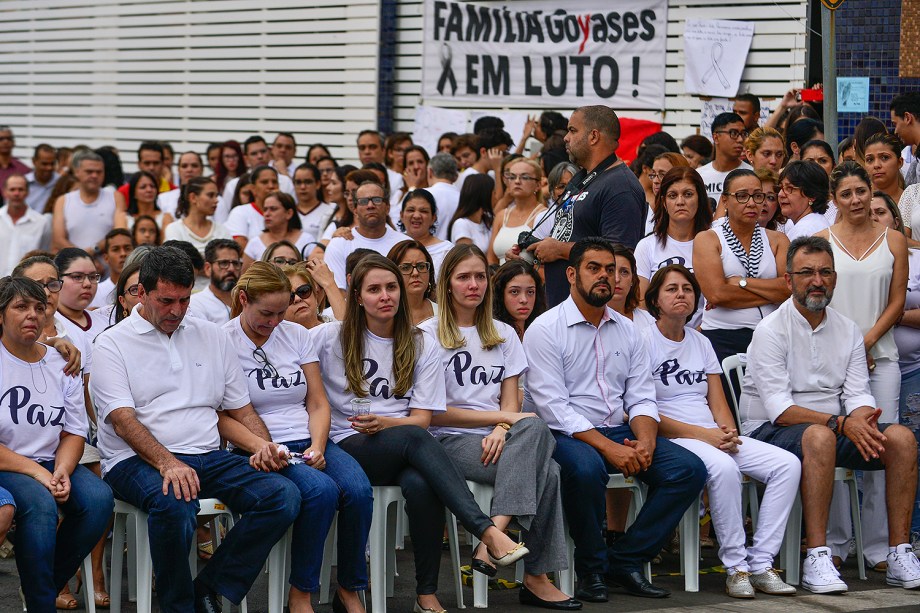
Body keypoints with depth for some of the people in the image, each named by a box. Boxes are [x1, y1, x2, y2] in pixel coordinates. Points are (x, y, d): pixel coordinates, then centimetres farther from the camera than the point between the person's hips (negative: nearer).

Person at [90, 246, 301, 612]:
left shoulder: (211, 337, 19)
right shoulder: (113, 344, 4)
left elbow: (241, 409, 21)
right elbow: (123, 419, -9)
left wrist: (263, 447, -2)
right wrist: (167, 463, -26)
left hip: (207, 457, 5)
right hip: (137, 460, -5)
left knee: (283, 495, -21)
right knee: (173, 503, -39)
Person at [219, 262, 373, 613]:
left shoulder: (297, 335, 13)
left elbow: (318, 403, 11)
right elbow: (221, 417, -7)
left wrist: (317, 446, -8)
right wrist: (260, 446, -21)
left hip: (309, 443, 5)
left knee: (358, 490, -26)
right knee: (321, 490, -34)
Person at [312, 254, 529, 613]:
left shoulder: (420, 346, 13)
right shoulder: (331, 338, 9)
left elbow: (422, 418, 5)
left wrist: (384, 423, -15)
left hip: (405, 447, 2)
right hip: (351, 447, -2)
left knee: (421, 485, -38)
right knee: (414, 438, -37)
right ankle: (489, 534, -48)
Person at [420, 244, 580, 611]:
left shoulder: (503, 335, 21)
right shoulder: (428, 335, 4)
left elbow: (511, 402, 11)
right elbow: (433, 413, -5)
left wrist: (502, 430, -13)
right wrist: (501, 416, -9)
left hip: (495, 440, 5)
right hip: (449, 442, -4)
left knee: (533, 428, -34)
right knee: (545, 472, -30)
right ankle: (536, 577, -32)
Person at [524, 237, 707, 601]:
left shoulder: (627, 331, 15)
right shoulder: (545, 329, -5)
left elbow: (642, 398, 11)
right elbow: (553, 407, -14)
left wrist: (645, 441, -12)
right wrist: (608, 448, -23)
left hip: (617, 431, 6)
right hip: (566, 435, -6)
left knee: (689, 469, -14)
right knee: (586, 468, -39)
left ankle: (624, 560, -7)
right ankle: (591, 568, -15)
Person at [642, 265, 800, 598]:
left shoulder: (701, 343, 20)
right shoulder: (644, 341, -2)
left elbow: (719, 405, 16)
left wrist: (729, 432, -8)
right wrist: (700, 434, -16)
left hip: (714, 437, 7)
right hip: (670, 439, -7)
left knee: (787, 464, -13)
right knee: (723, 468, -37)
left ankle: (760, 564, -16)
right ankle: (736, 567, -26)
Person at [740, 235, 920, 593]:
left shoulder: (848, 331, 10)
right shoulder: (771, 331, -9)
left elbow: (858, 394, 3)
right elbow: (779, 409, -17)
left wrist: (863, 420, -23)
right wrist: (840, 423, -28)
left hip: (833, 431, 6)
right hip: (770, 431, -6)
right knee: (819, 436, -39)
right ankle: (816, 559, -39)